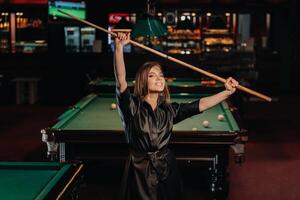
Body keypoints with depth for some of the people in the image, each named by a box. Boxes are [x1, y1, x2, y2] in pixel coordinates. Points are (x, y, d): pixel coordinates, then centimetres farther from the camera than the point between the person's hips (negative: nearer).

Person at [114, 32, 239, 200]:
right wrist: (119, 47, -33)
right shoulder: (132, 106, -9)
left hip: (167, 169, 4)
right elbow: (121, 79, -23)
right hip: (139, 171, -4)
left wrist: (227, 92, -5)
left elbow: (200, 105, 2)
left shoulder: (169, 110, 4)